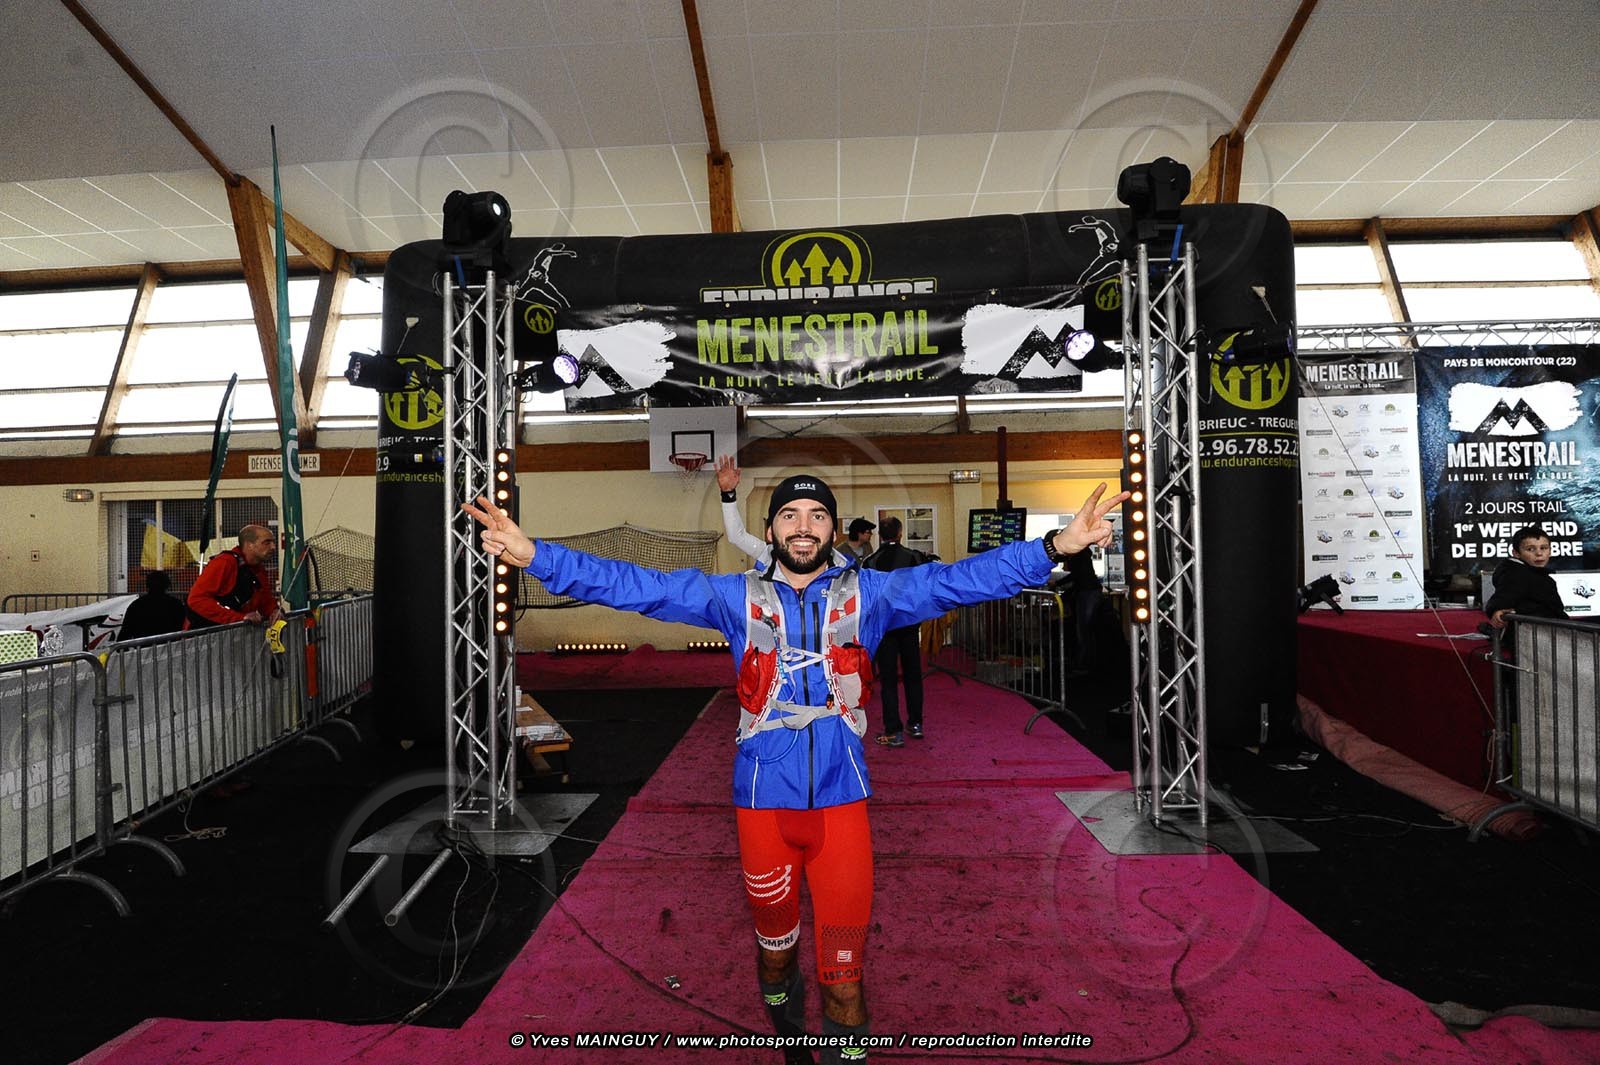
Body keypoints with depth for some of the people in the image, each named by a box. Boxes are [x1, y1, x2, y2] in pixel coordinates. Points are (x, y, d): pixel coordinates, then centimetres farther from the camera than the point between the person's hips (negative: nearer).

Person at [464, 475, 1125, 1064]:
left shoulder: (869, 594, 2)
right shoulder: (736, 597, 2)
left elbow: (964, 580, -5)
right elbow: (636, 587, -3)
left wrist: (1055, 548, -17)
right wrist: (534, 556, -12)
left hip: (842, 802, -1)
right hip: (762, 801, 1)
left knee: (843, 968, 4)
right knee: (774, 943, 20)